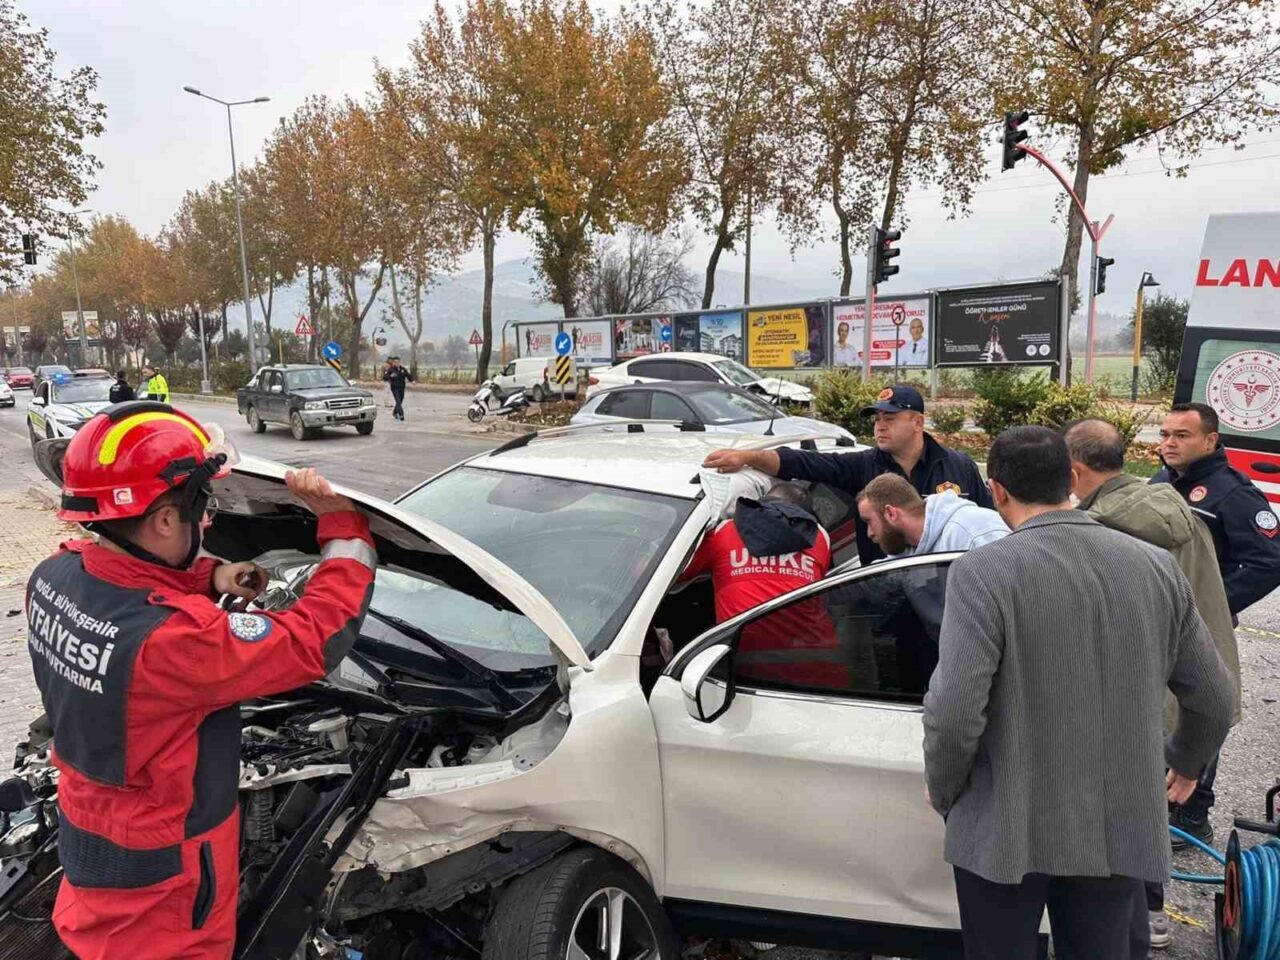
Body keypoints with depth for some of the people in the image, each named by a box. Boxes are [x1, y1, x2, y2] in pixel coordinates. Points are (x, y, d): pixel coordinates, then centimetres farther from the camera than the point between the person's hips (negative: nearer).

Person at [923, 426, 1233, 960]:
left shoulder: (982, 572, -18)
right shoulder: (1157, 566, -2)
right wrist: (1187, 765, 26)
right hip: (1121, 829, 4)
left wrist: (943, 793, -3)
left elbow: (953, 713, -22)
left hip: (1007, 830, -4)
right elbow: (1212, 698, 6)